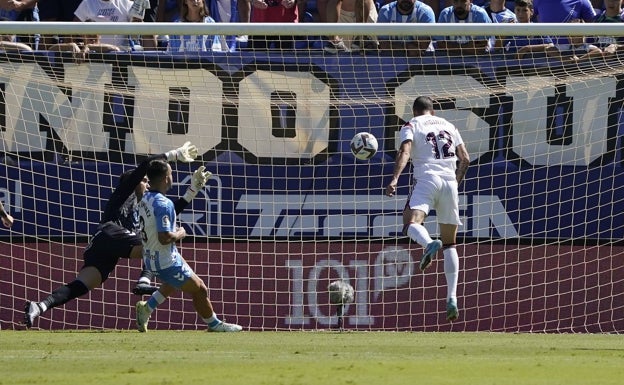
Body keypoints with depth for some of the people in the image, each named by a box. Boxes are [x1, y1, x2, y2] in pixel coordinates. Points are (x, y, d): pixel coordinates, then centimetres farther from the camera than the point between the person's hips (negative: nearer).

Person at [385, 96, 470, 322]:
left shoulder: (411, 126, 10)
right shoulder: (448, 126, 22)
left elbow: (405, 152, -9)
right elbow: (465, 159, 18)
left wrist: (395, 179, -19)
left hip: (426, 179, -4)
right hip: (449, 181, 4)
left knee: (411, 222, -21)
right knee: (450, 243, 10)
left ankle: (429, 244, -57)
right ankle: (452, 297, 0)